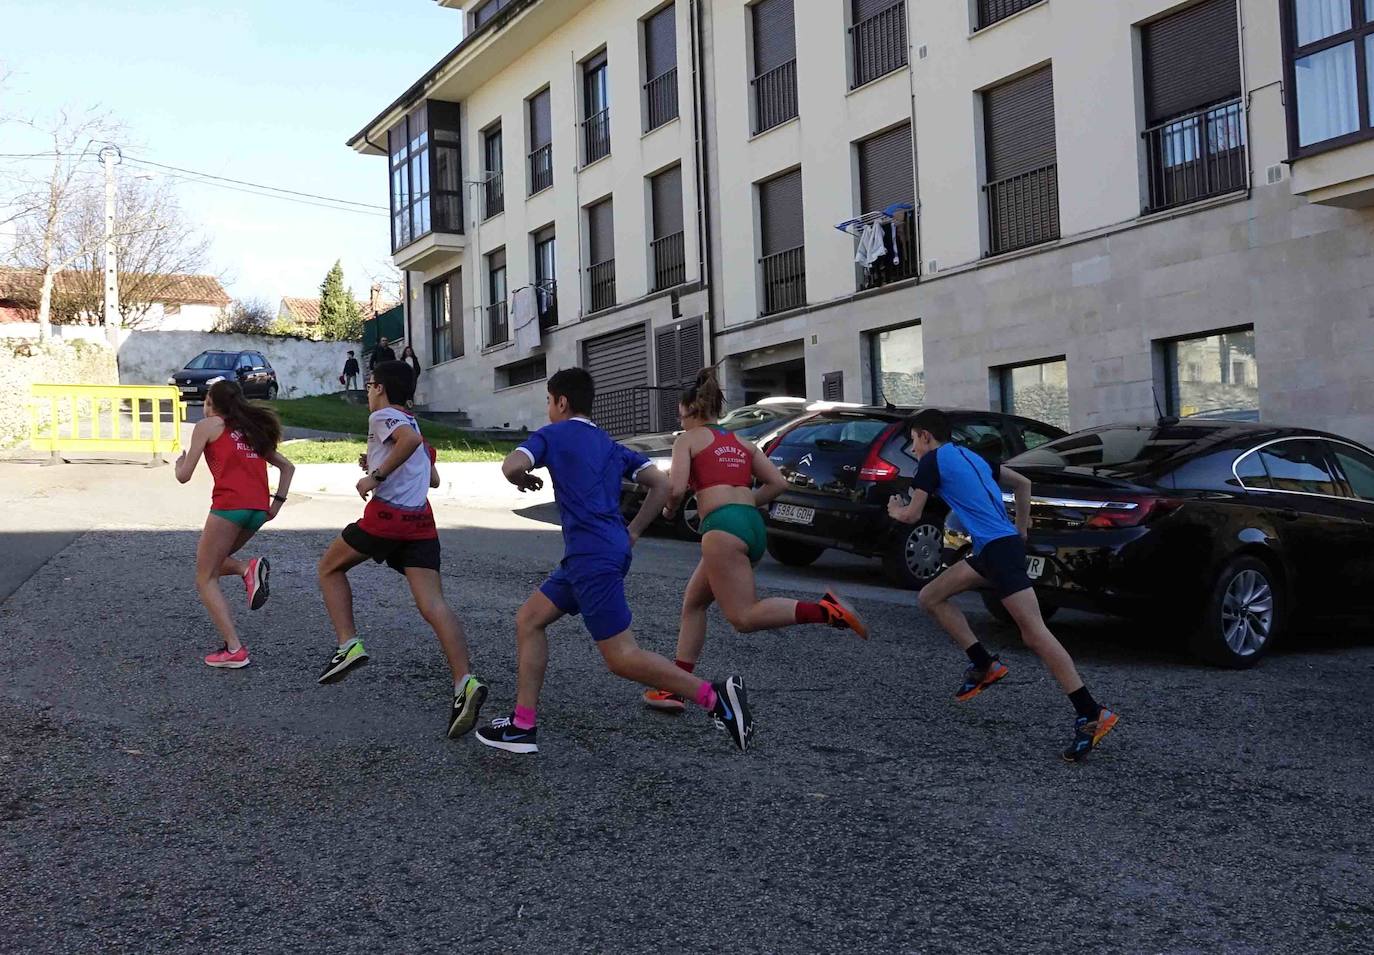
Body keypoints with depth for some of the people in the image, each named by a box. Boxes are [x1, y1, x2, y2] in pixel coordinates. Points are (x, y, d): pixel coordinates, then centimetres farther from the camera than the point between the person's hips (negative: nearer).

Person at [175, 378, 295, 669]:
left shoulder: (208, 425, 9)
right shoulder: (253, 430, 27)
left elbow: (184, 476, 6)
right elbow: (287, 467, 25)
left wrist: (179, 464, 27)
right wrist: (277, 503, 19)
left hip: (230, 505, -6)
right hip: (258, 509, 6)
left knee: (206, 579, 5)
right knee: (212, 564, 25)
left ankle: (234, 650, -6)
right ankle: (249, 569, -5)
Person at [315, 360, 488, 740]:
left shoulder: (382, 416, 2)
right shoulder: (413, 423, 27)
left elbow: (410, 439, -21)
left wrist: (376, 476, -15)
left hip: (386, 513, -6)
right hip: (421, 520, 7)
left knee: (330, 568, 19)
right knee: (433, 604, -7)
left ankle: (349, 645, 5)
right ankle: (464, 682, -25)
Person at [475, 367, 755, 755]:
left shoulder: (552, 435, 0)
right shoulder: (610, 445, 20)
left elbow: (511, 467, -17)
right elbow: (660, 483, 13)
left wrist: (524, 480, 6)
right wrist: (633, 531, 17)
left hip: (593, 559, -9)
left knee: (622, 657, -8)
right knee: (528, 620, 15)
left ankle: (714, 696, -11)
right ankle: (523, 726, 14)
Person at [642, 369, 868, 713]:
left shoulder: (688, 439, 7)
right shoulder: (741, 443, 24)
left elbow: (676, 488, -6)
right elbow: (778, 483, 16)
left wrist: (669, 511, 15)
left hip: (723, 526, -8)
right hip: (754, 527, 8)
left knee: (744, 617, -11)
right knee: (693, 603, 18)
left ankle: (823, 610, -27)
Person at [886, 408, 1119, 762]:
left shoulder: (933, 460, -1)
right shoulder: (969, 456, 23)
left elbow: (912, 515, 1)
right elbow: (1022, 483, 30)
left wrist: (895, 510, 23)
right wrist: (1021, 529, 32)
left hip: (998, 547, -9)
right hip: (990, 549, 9)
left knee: (1034, 633, -14)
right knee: (930, 597, 15)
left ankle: (1091, 714, -18)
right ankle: (984, 664, 11)